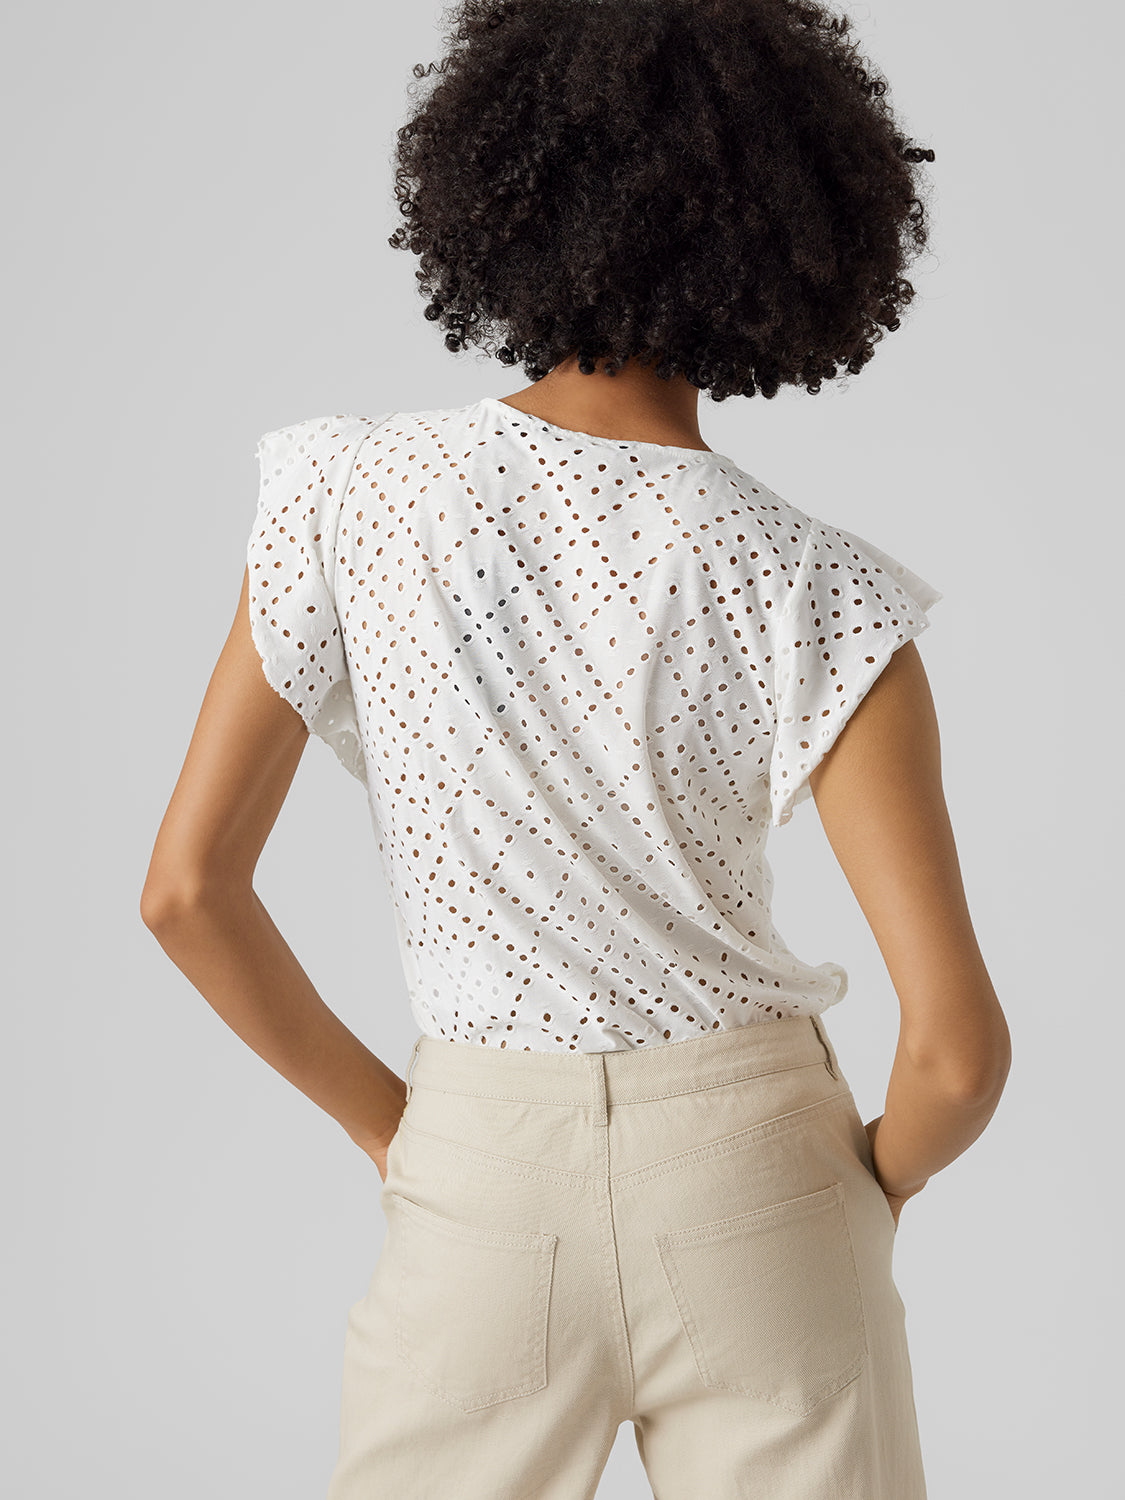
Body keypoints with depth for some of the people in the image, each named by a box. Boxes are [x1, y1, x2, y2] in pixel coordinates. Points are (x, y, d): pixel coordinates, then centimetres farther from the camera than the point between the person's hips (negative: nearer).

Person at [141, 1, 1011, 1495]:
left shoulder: (349, 495, -10)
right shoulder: (812, 597, -15)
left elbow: (189, 885, -7)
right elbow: (958, 1042, -17)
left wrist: (388, 1125, 6)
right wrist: (883, 1176, 5)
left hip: (481, 1179, 1)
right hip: (748, 1177, -1)